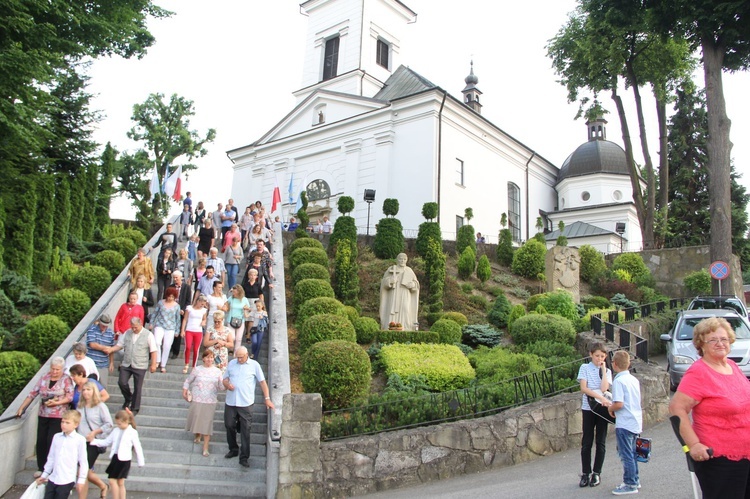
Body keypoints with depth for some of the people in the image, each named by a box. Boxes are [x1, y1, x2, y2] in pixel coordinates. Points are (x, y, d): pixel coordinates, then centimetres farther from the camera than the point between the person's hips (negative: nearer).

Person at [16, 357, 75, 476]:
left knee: (52, 442, -7)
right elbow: (32, 394, 10)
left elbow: (70, 397, -10)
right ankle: (41, 468, 19)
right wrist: (21, 408, 8)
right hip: (43, 415, 4)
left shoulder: (66, 380, -4)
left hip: (58, 417, -4)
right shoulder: (44, 378, 8)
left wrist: (56, 403, -21)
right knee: (41, 441, 6)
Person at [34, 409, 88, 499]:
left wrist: (81, 480, -6)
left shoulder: (80, 439, -9)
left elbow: (83, 461, -7)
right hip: (52, 478, 5)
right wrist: (45, 474, 19)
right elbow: (51, 457, 16)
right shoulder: (57, 436, 6)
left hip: (67, 481, -5)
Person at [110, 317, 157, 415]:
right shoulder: (127, 333, 5)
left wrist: (153, 364, -10)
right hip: (126, 364, 3)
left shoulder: (148, 335, -7)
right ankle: (128, 398, 26)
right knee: (122, 382, -5)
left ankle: (135, 408, 20)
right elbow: (119, 345, 9)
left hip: (140, 366, -3)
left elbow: (153, 351, -7)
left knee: (137, 388, 4)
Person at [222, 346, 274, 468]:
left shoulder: (254, 365, -1)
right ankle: (233, 449, 32)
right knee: (229, 425, 11)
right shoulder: (232, 363, 9)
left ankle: (244, 457, 2)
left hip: (246, 403, -4)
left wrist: (267, 398, -7)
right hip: (230, 402, 4)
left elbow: (262, 382, -1)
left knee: (245, 430, -3)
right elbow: (225, 378, 16)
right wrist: (227, 384, -9)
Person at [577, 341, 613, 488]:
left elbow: (604, 388, -11)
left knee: (600, 442, 5)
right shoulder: (585, 368, 1)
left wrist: (603, 369, -6)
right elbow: (583, 388, -10)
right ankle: (586, 473, 11)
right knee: (586, 442, 2)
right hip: (588, 408, -1)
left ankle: (596, 473, 16)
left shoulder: (607, 371, 7)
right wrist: (601, 398, -20)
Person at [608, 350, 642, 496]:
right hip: (636, 422, 9)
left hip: (625, 424, -9)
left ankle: (630, 485, 9)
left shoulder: (618, 381, -18)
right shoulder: (634, 379, 8)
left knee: (626, 455, 2)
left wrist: (610, 408, -5)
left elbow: (619, 404, -25)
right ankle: (635, 480, 30)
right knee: (631, 453, 20)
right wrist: (613, 406, 17)